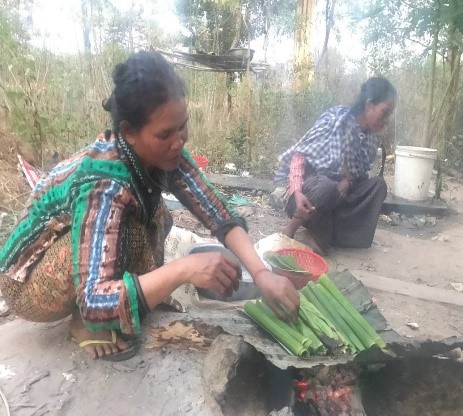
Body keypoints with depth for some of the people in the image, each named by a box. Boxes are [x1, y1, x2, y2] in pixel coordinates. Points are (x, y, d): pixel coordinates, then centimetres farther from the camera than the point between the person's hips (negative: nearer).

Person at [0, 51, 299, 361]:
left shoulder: (164, 155, -17)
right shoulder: (104, 184, -38)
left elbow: (219, 216, -17)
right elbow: (94, 302, -43)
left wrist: (261, 272, -29)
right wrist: (184, 269, -51)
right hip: (26, 280, -6)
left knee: (156, 217, -11)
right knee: (128, 230, -32)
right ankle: (86, 324, -7)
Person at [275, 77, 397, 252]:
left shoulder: (371, 141, 4)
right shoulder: (335, 119, -16)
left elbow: (358, 173, 10)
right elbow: (299, 154, -20)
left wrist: (348, 180, -17)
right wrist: (297, 192, -36)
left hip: (338, 192, 7)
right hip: (310, 184, -7)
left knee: (378, 185, -12)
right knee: (327, 188, -38)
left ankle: (321, 231, -15)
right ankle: (290, 228, -13)